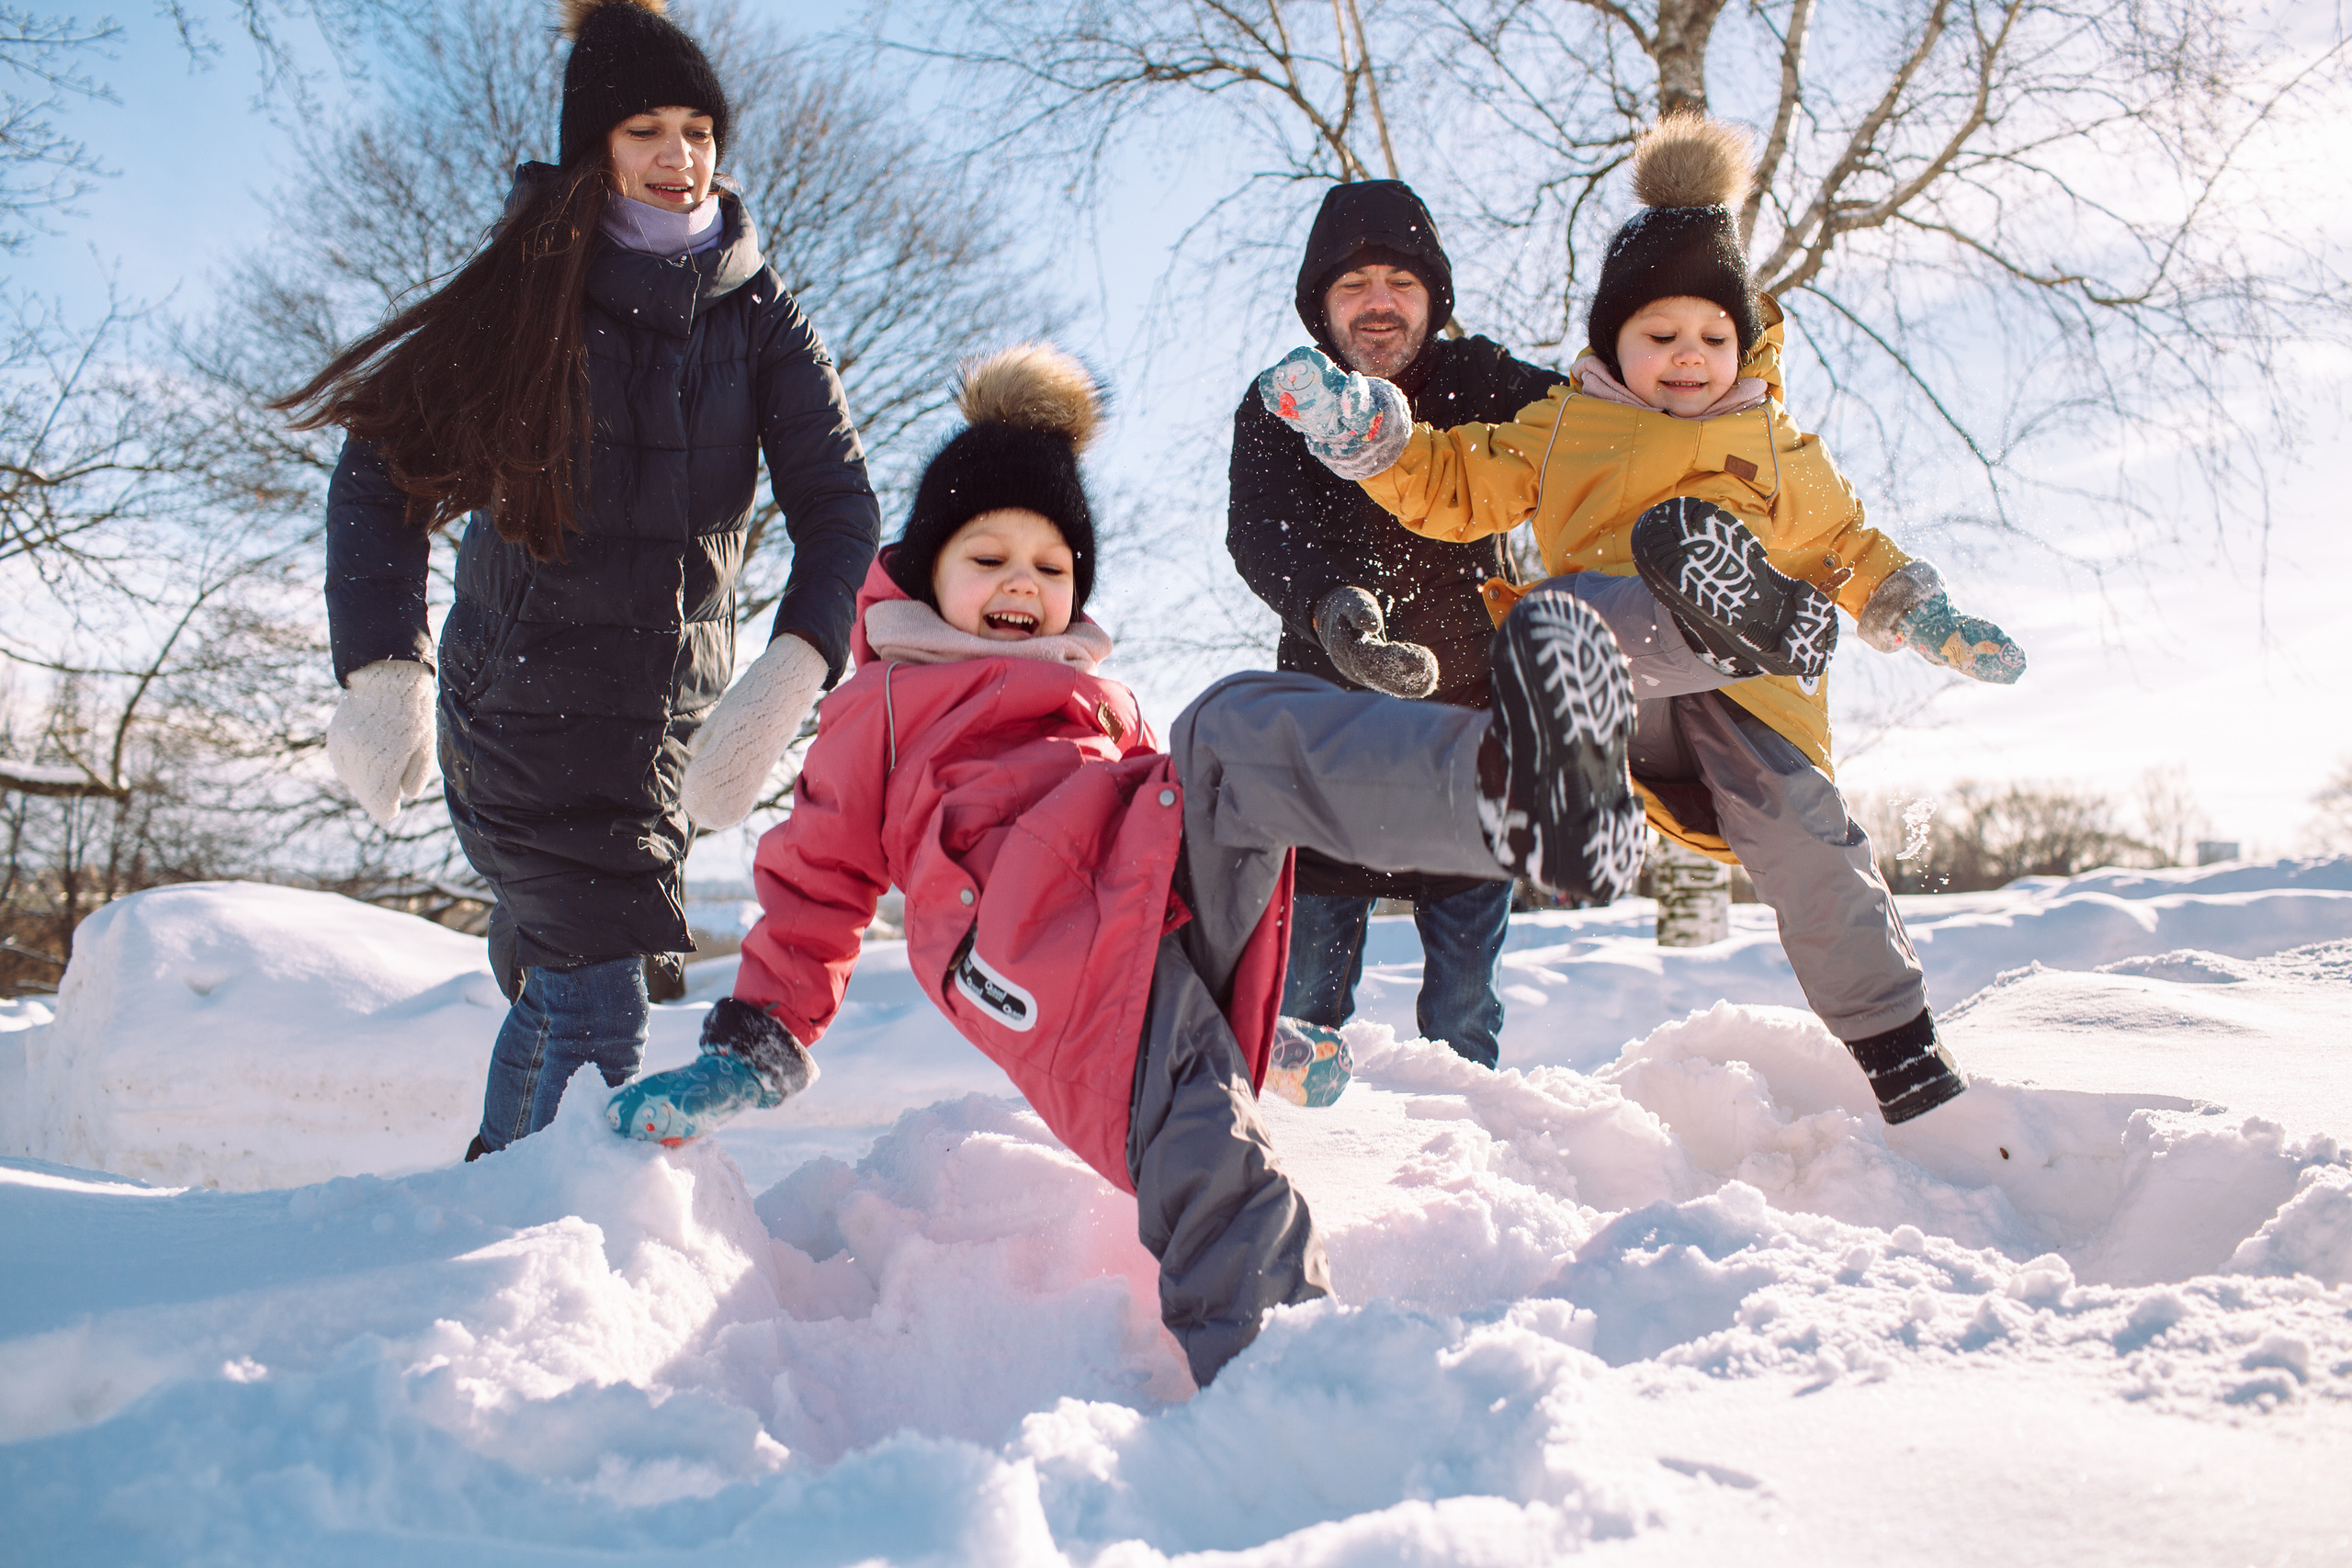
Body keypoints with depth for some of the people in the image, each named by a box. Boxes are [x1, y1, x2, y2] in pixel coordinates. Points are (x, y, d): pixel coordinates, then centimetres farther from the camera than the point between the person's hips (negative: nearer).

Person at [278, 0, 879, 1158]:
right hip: (518, 704, -3)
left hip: (669, 713, 3)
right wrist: (384, 673, -21)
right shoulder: (526, 294, -8)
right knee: (598, 1016, -11)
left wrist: (784, 682, -28)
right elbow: (385, 471, -7)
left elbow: (838, 502, -10)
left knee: (552, 982, 16)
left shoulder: (757, 315, -1)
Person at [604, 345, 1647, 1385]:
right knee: (1201, 1163, -33)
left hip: (1173, 872, 3)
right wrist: (756, 1044, 14)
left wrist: (1265, 1026, 34)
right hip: (1037, 935, -3)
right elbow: (817, 878, 26)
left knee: (1236, 727, -30)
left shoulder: (1106, 702, 42)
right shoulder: (878, 709, 29)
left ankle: (1504, 786, -58)